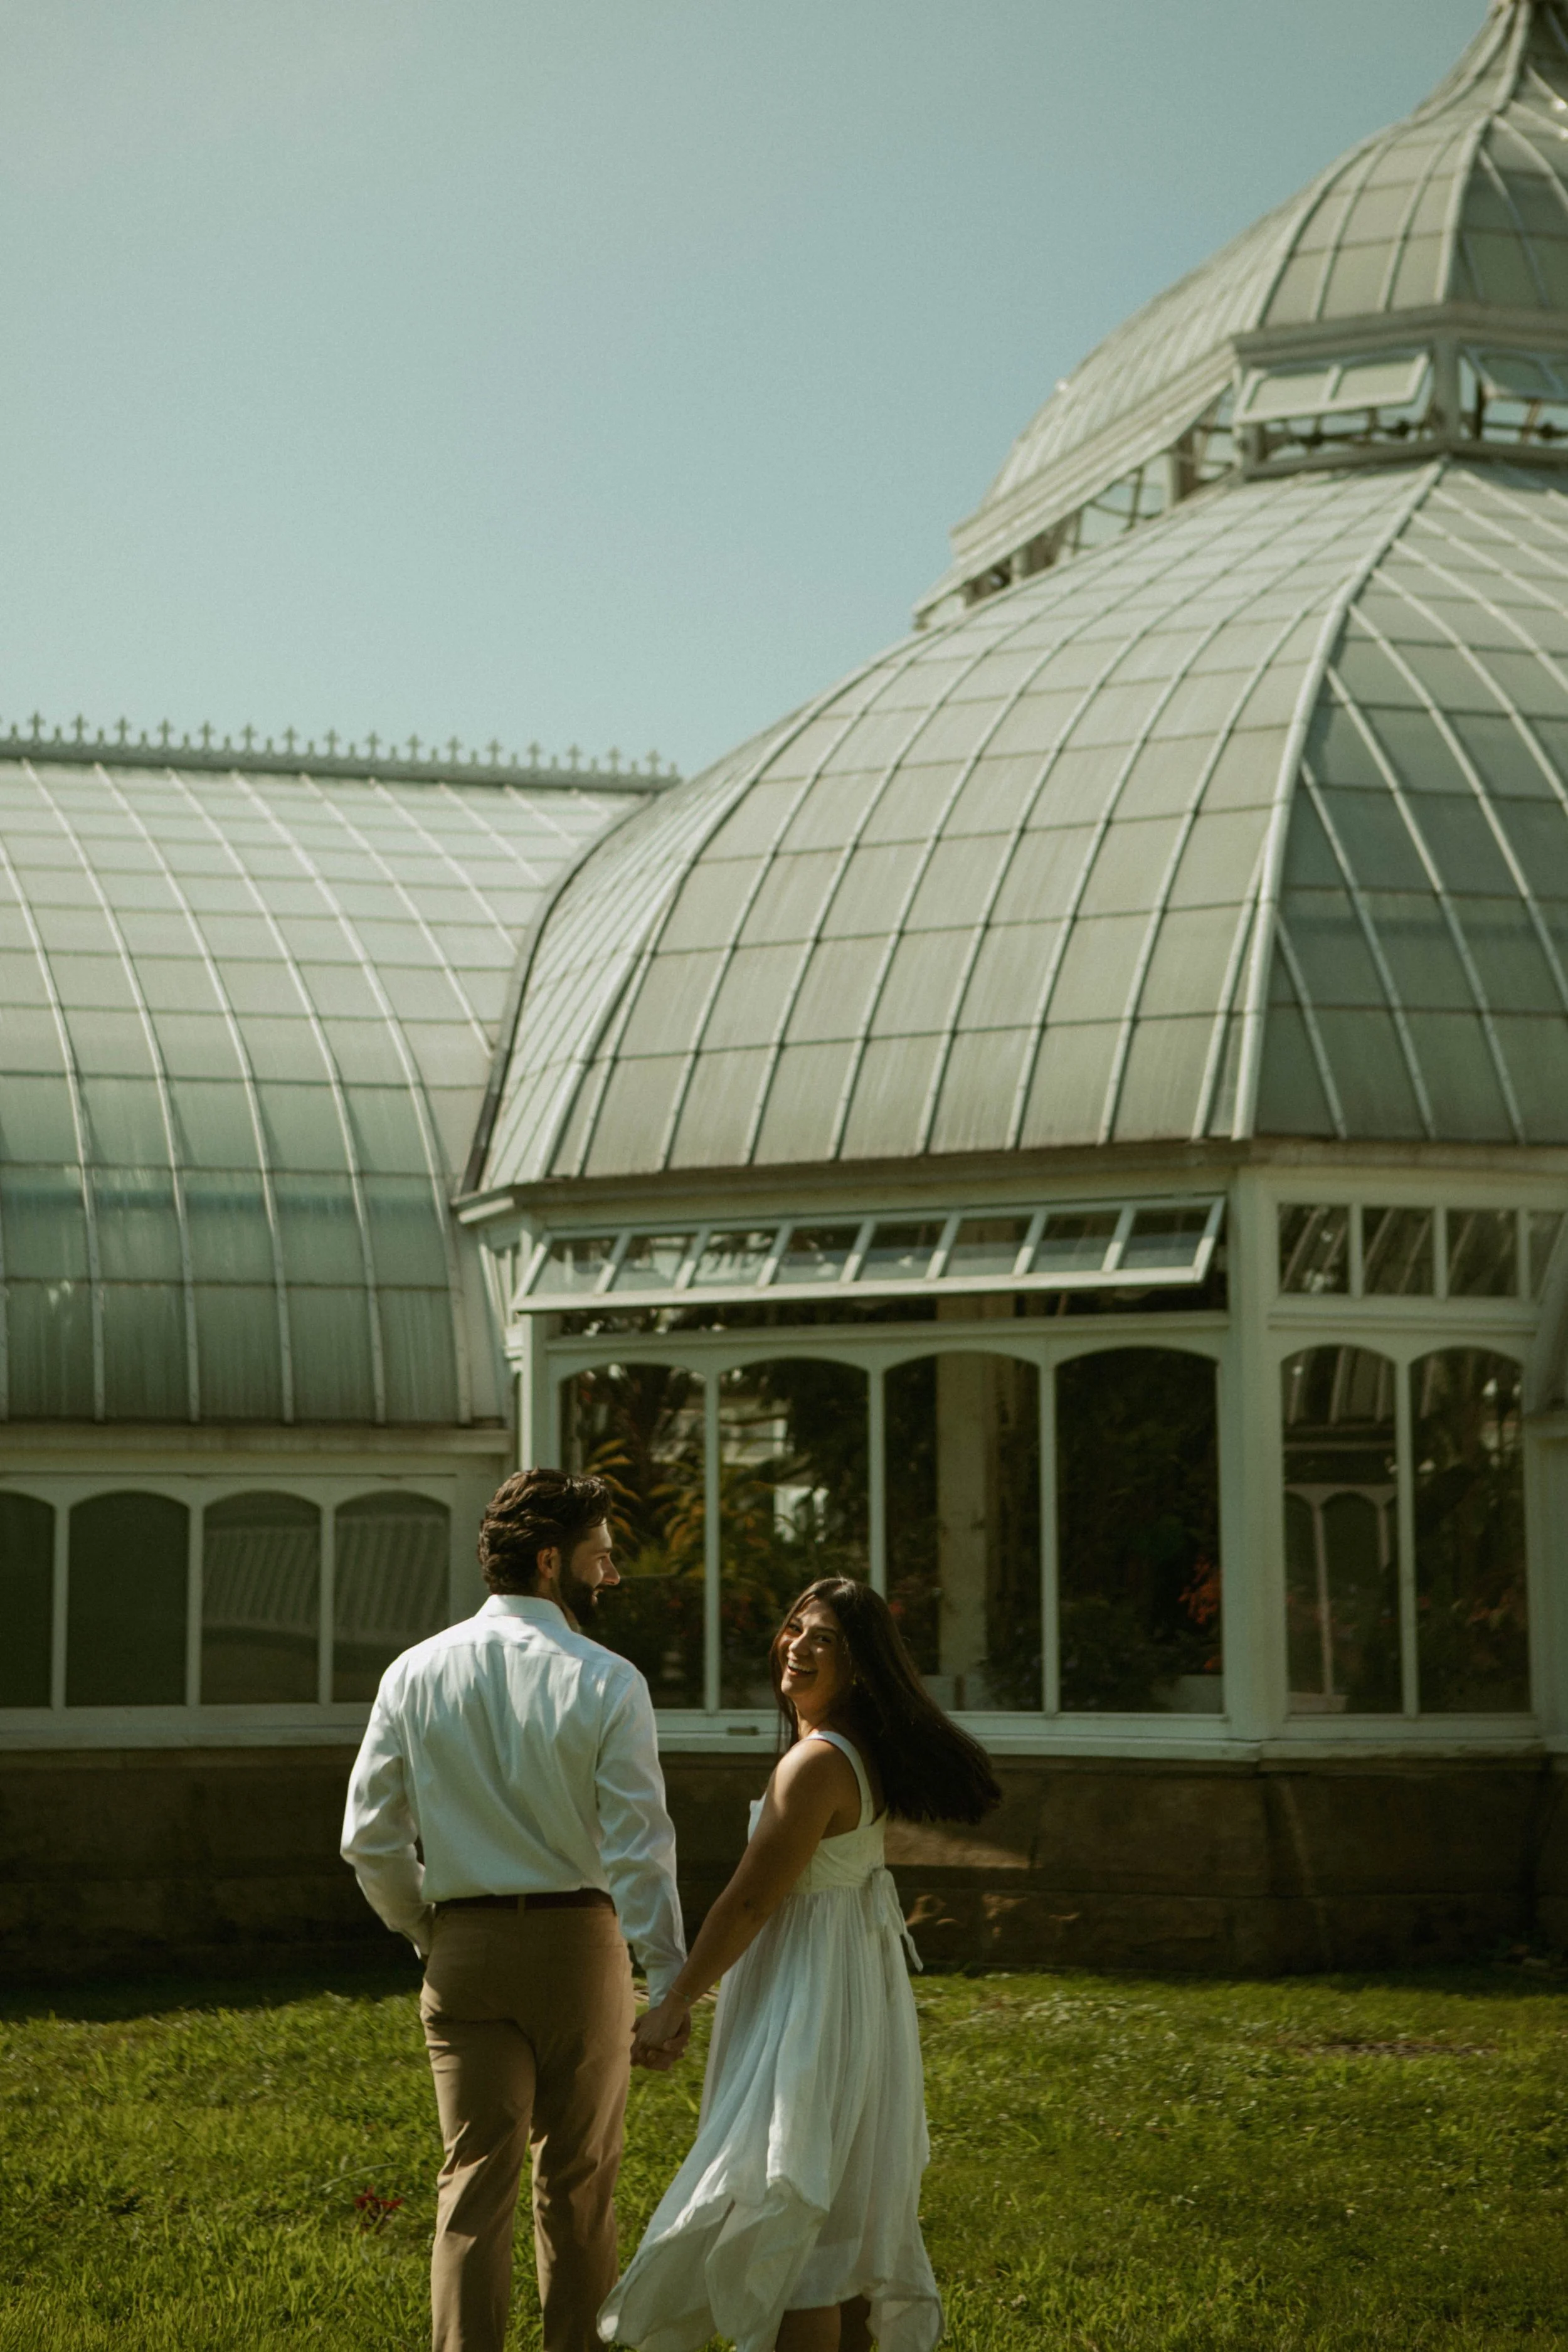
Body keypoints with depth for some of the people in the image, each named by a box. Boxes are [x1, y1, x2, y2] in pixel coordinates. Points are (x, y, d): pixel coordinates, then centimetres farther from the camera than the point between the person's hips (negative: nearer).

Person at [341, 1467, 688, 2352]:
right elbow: (638, 1848, -12)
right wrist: (668, 1985, -9)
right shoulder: (606, 1682, -9)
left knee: (475, 2175, 4)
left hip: (464, 1946, 2)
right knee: (578, 2180, 12)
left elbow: (371, 1839, 1)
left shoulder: (416, 1672, 1)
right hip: (578, 1943, -2)